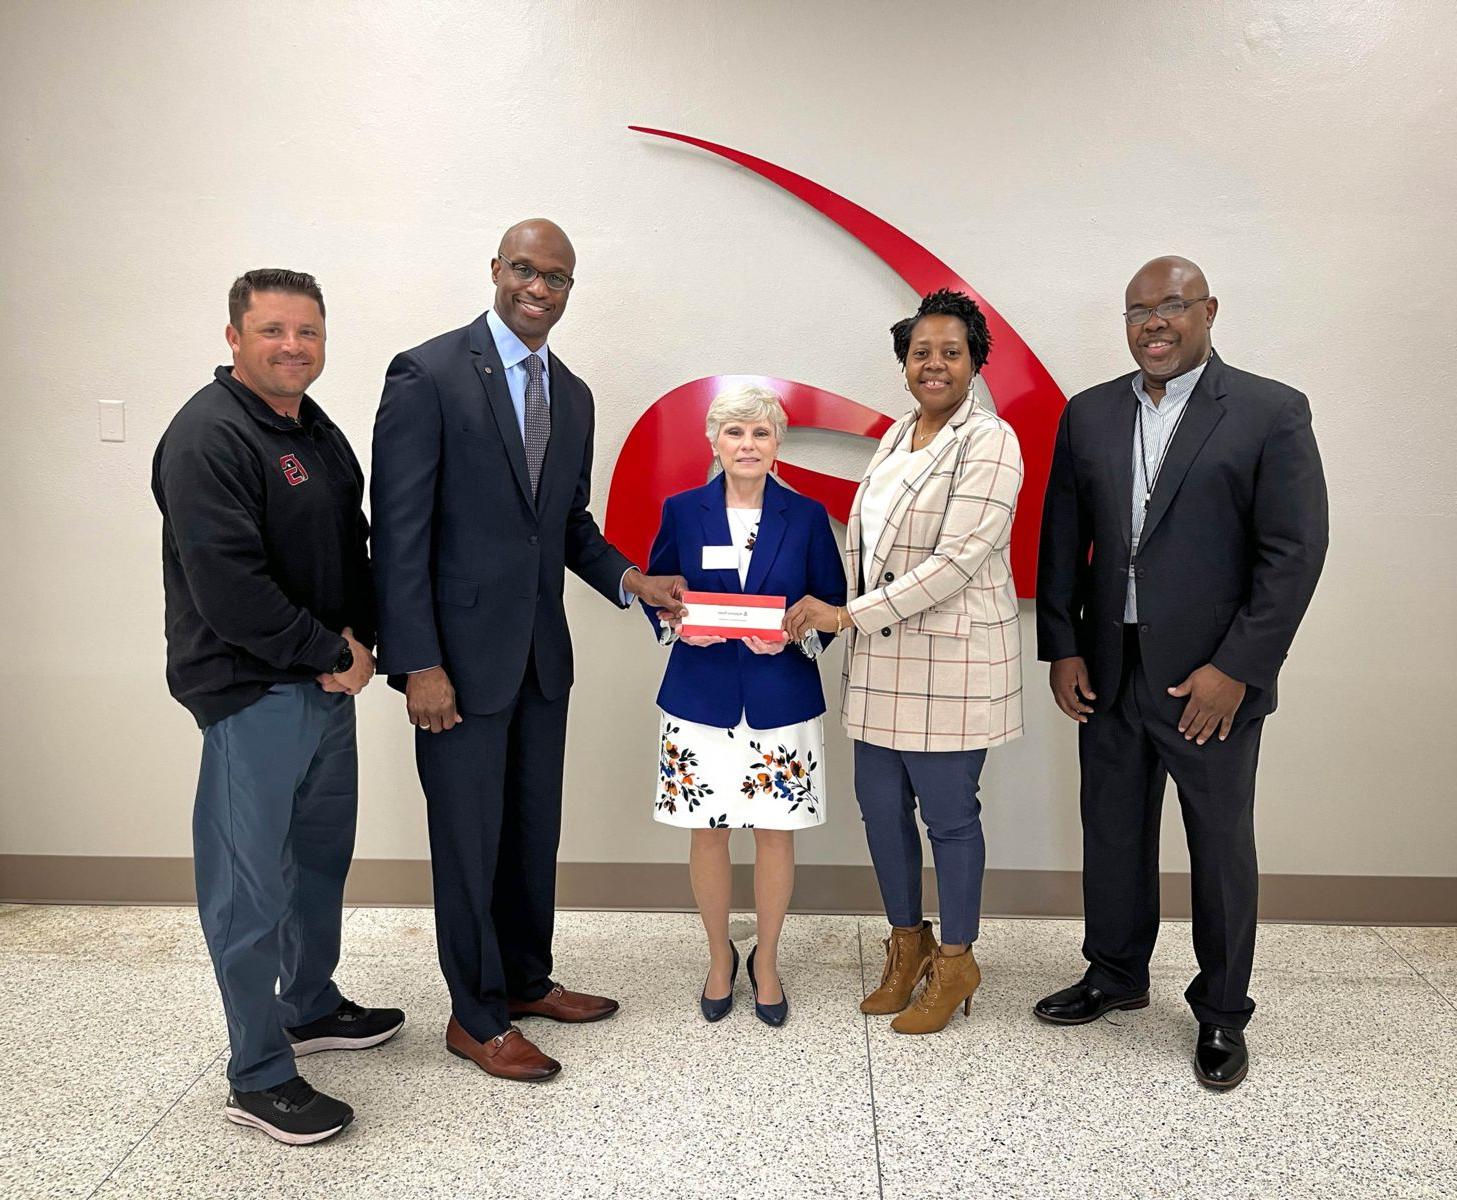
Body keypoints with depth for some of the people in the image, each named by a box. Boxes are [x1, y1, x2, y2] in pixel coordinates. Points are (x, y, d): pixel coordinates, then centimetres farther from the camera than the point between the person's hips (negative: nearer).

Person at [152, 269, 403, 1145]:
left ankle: (311, 1006, 39)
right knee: (251, 883, 0)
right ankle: (259, 1075, 14)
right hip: (251, 690, -9)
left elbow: (355, 543, 15)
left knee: (324, 851, 20)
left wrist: (361, 640, -1)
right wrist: (331, 655, -16)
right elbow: (228, 586, -24)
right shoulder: (209, 438, -16)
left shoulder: (315, 428, 11)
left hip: (326, 678, 9)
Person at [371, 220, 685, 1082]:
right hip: (460, 653, -7)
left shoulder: (573, 396, 11)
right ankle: (476, 1017, 25)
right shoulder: (428, 375, -11)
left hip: (541, 652, 7)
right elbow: (399, 530, -14)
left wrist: (628, 579, -1)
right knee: (470, 837, 6)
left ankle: (527, 978, 38)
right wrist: (418, 663, -18)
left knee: (535, 827, 18)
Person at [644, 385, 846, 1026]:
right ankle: (720, 957, 30)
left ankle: (766, 961, 28)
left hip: (781, 701, 0)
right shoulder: (682, 511, 1)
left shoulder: (806, 515, 1)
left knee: (775, 831, 7)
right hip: (700, 699, 0)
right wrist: (677, 625, -13)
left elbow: (833, 602, 4)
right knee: (707, 831, 8)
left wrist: (792, 636, -15)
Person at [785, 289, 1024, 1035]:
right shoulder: (898, 435, 13)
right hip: (882, 661, 7)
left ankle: (955, 961, 25)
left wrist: (847, 614, -20)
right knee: (880, 805, 13)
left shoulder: (988, 442, -12)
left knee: (948, 813, 5)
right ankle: (907, 942, 34)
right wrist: (846, 617, 10)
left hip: (951, 663, -7)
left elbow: (956, 561, -20)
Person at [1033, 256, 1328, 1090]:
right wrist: (1062, 648, 1)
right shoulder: (1090, 414, 6)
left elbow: (1295, 551, -10)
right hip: (1107, 671, 4)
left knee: (1222, 846, 10)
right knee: (1113, 832, 15)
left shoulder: (1271, 412, -6)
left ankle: (1222, 1012, 28)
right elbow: (1063, 540, 8)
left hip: (1210, 677, -3)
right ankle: (1116, 974, 36)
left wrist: (1236, 669, -14)